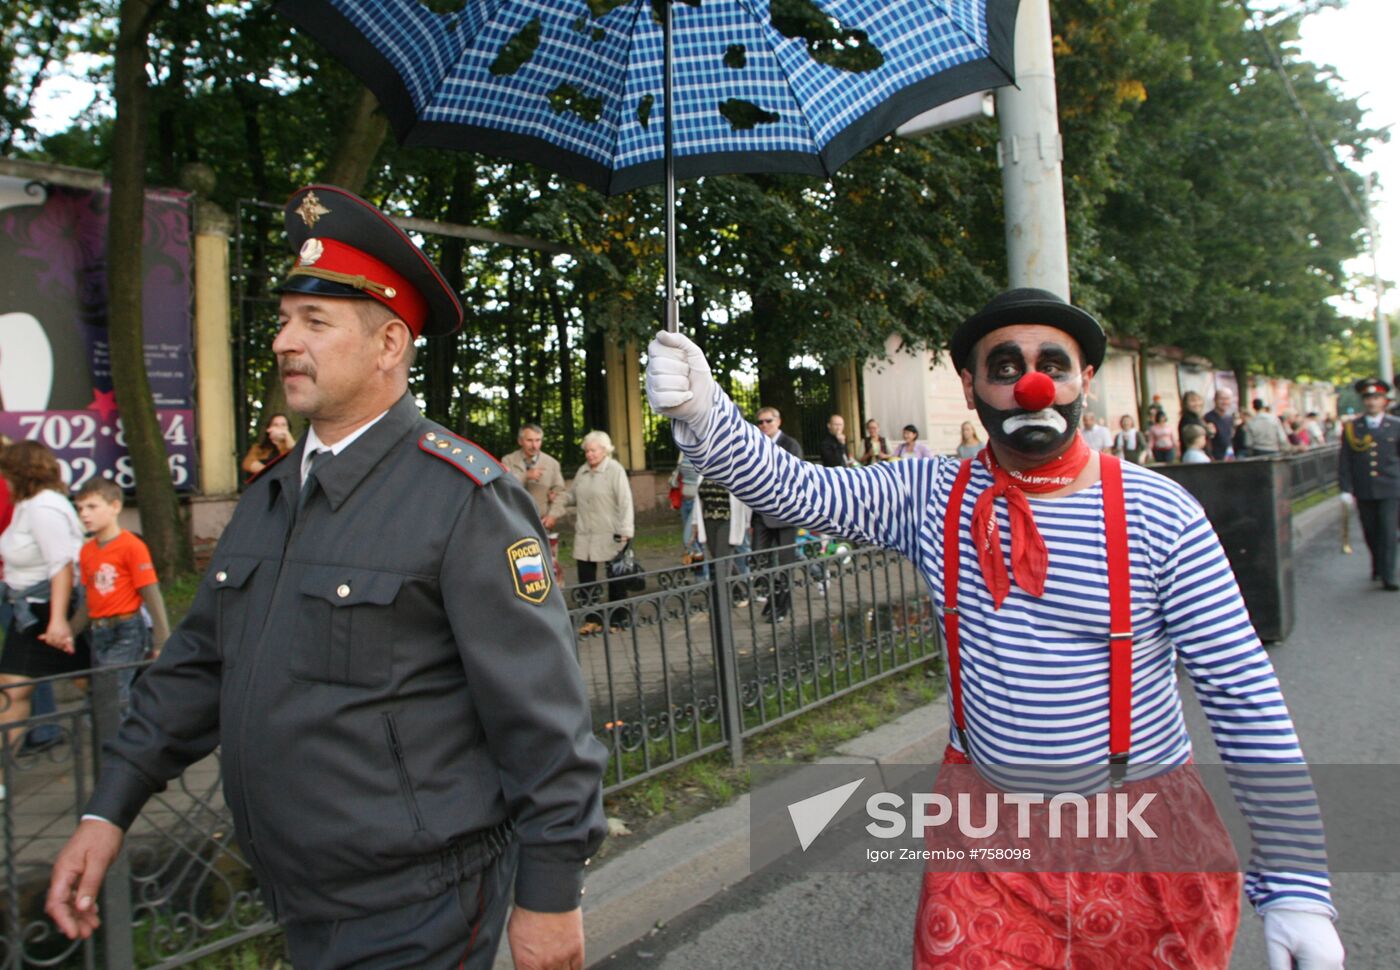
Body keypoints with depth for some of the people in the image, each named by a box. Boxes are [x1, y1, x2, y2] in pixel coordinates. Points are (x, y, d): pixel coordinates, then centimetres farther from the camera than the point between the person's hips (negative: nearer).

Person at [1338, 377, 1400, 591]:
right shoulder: (1351, 428, 3)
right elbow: (1344, 461, 2)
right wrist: (1346, 489, -4)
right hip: (1363, 491, 1)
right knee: (1370, 533, 12)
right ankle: (1378, 566, 35)